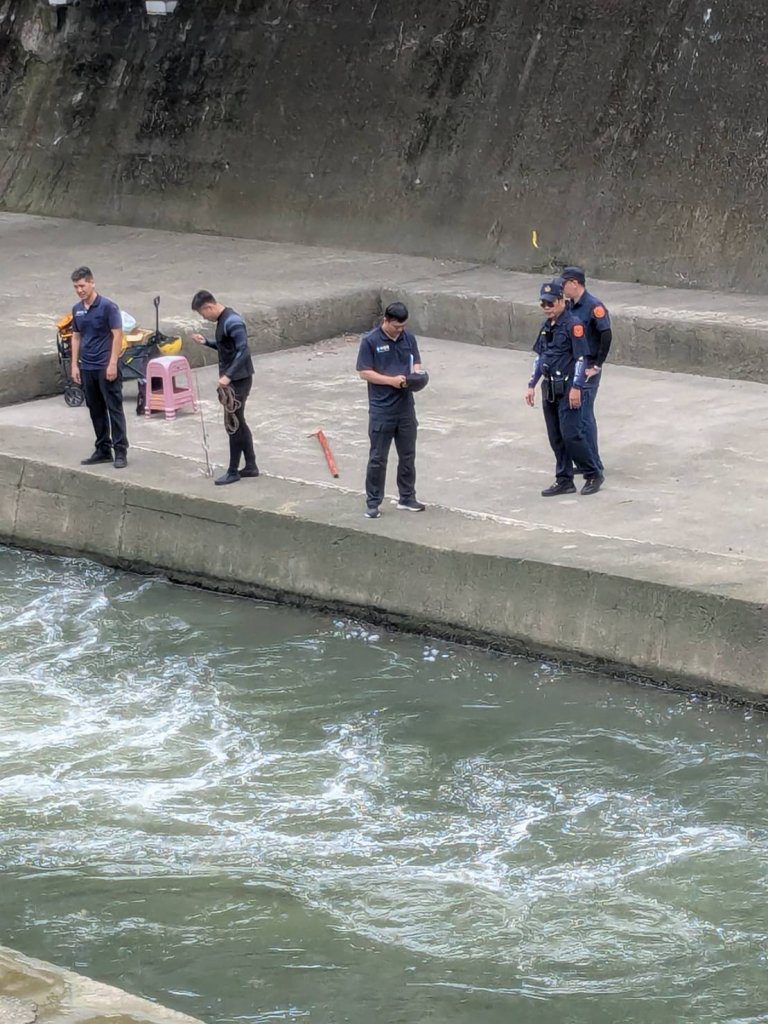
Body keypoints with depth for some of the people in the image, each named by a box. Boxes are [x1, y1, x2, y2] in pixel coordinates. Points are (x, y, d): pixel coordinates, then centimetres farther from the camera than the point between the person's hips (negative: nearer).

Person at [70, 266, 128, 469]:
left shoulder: (108, 306, -11)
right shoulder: (77, 309, 10)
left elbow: (117, 335, -13)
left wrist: (113, 364, -18)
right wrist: (74, 365, 10)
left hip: (106, 367, -7)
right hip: (87, 368, 7)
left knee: (114, 409, -5)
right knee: (96, 411, 11)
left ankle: (120, 451, -5)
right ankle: (103, 450, 18)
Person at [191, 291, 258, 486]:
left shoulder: (232, 322, -20)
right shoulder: (223, 320, 11)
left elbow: (243, 350, -26)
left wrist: (228, 376, -28)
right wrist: (206, 342, 11)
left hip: (239, 379, -10)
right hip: (232, 379, 10)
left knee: (234, 423, -4)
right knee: (239, 423, 15)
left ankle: (233, 471, 3)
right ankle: (251, 466, 21)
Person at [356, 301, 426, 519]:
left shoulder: (408, 338, 3)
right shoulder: (370, 341, -11)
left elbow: (416, 362, 13)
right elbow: (364, 372, -11)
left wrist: (417, 375, -10)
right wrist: (391, 380, -21)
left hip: (406, 407, 5)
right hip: (381, 409, -5)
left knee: (407, 455, 12)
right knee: (378, 458, 1)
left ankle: (407, 499, 24)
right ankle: (373, 503, 10)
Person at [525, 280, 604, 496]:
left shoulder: (573, 325, -11)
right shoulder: (546, 326, 14)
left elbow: (581, 358, -14)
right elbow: (539, 356, 21)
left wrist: (576, 388, -19)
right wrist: (531, 385, 18)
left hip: (567, 389, -8)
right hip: (549, 389, 8)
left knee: (571, 435, -10)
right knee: (556, 437, 9)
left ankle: (594, 475, 2)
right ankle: (564, 481, 16)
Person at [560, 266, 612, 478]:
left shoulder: (593, 307, -15)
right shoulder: (569, 307, 10)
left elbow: (606, 335, -21)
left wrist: (597, 366, -19)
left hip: (587, 370, -8)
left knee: (585, 416, -6)